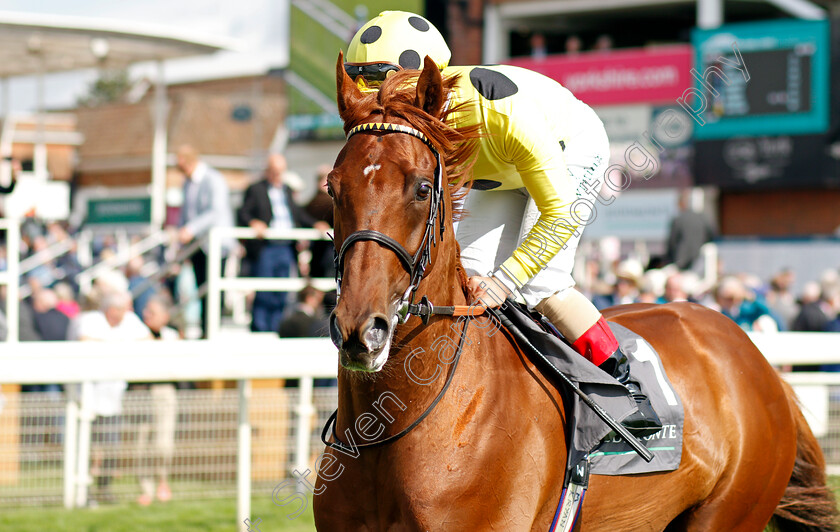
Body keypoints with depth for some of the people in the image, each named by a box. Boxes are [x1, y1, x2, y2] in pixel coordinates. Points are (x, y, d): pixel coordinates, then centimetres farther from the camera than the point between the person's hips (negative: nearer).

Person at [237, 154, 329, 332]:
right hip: (264, 249, -6)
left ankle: (273, 331, 13)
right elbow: (242, 214, -7)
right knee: (263, 295, -6)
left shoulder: (286, 190, 19)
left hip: (286, 249, 6)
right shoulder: (256, 190, 1)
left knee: (280, 297, 7)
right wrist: (253, 223, -26)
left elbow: (298, 212, 26)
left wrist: (314, 224, 12)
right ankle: (258, 333, -2)